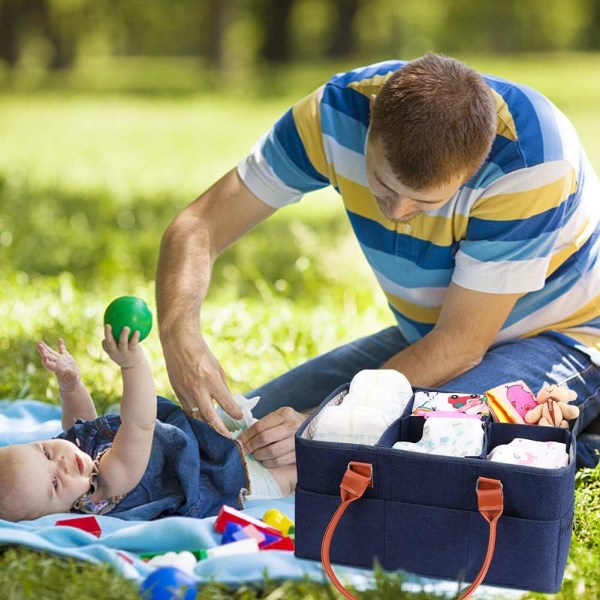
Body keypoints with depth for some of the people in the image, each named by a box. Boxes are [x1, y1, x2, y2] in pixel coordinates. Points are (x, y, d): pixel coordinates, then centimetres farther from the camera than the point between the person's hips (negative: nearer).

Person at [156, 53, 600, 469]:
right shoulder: (339, 109, -20)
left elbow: (462, 344, -29)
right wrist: (180, 334, -36)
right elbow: (200, 227, -16)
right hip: (428, 336, 5)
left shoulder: (530, 158, -32)